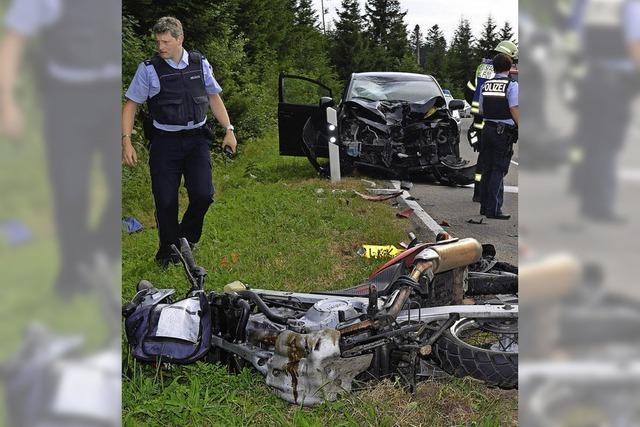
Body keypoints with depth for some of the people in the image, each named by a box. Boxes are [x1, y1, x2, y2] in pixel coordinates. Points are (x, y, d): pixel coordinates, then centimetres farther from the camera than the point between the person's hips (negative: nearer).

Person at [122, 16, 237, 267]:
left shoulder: (200, 64, 5)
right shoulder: (148, 69, -3)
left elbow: (214, 97, 15)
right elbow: (131, 105, 1)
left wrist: (228, 130, 9)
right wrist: (126, 141, -9)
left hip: (196, 140, 2)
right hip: (165, 142, -2)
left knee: (203, 194, -8)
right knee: (166, 201, -2)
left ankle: (187, 236, 20)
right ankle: (168, 252, 18)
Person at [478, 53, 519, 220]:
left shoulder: (485, 85, 9)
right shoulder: (512, 85, -9)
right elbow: (514, 110, -14)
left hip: (487, 129, 6)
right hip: (504, 132, -6)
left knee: (487, 169, 13)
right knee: (498, 170, -4)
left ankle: (484, 206, 18)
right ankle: (493, 209, -6)